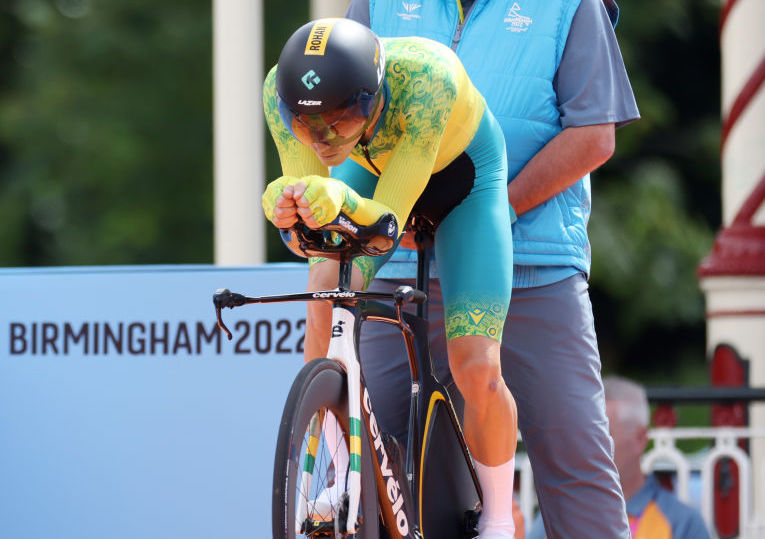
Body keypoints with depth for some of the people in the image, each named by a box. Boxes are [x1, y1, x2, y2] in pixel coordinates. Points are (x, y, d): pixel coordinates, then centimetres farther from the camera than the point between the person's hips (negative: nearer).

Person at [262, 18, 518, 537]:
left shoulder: (426, 77, -43)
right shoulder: (282, 90, -33)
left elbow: (388, 220, -42)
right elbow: (309, 232, -31)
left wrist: (340, 199, -63)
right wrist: (285, 204, -54)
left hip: (465, 176, -3)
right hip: (371, 166, 3)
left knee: (477, 371, -11)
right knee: (326, 289, -24)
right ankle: (347, 477, -8)